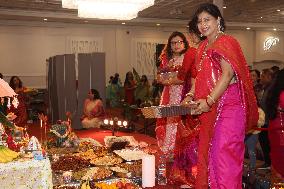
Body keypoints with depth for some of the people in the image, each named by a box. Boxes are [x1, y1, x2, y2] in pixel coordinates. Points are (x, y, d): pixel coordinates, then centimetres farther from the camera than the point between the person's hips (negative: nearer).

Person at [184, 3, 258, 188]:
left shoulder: (226, 42, -7)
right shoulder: (203, 47, 17)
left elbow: (228, 74, -18)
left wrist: (208, 101, -22)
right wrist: (191, 96, 7)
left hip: (227, 104, -8)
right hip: (210, 110, 8)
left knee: (224, 152, -5)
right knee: (208, 151, 11)